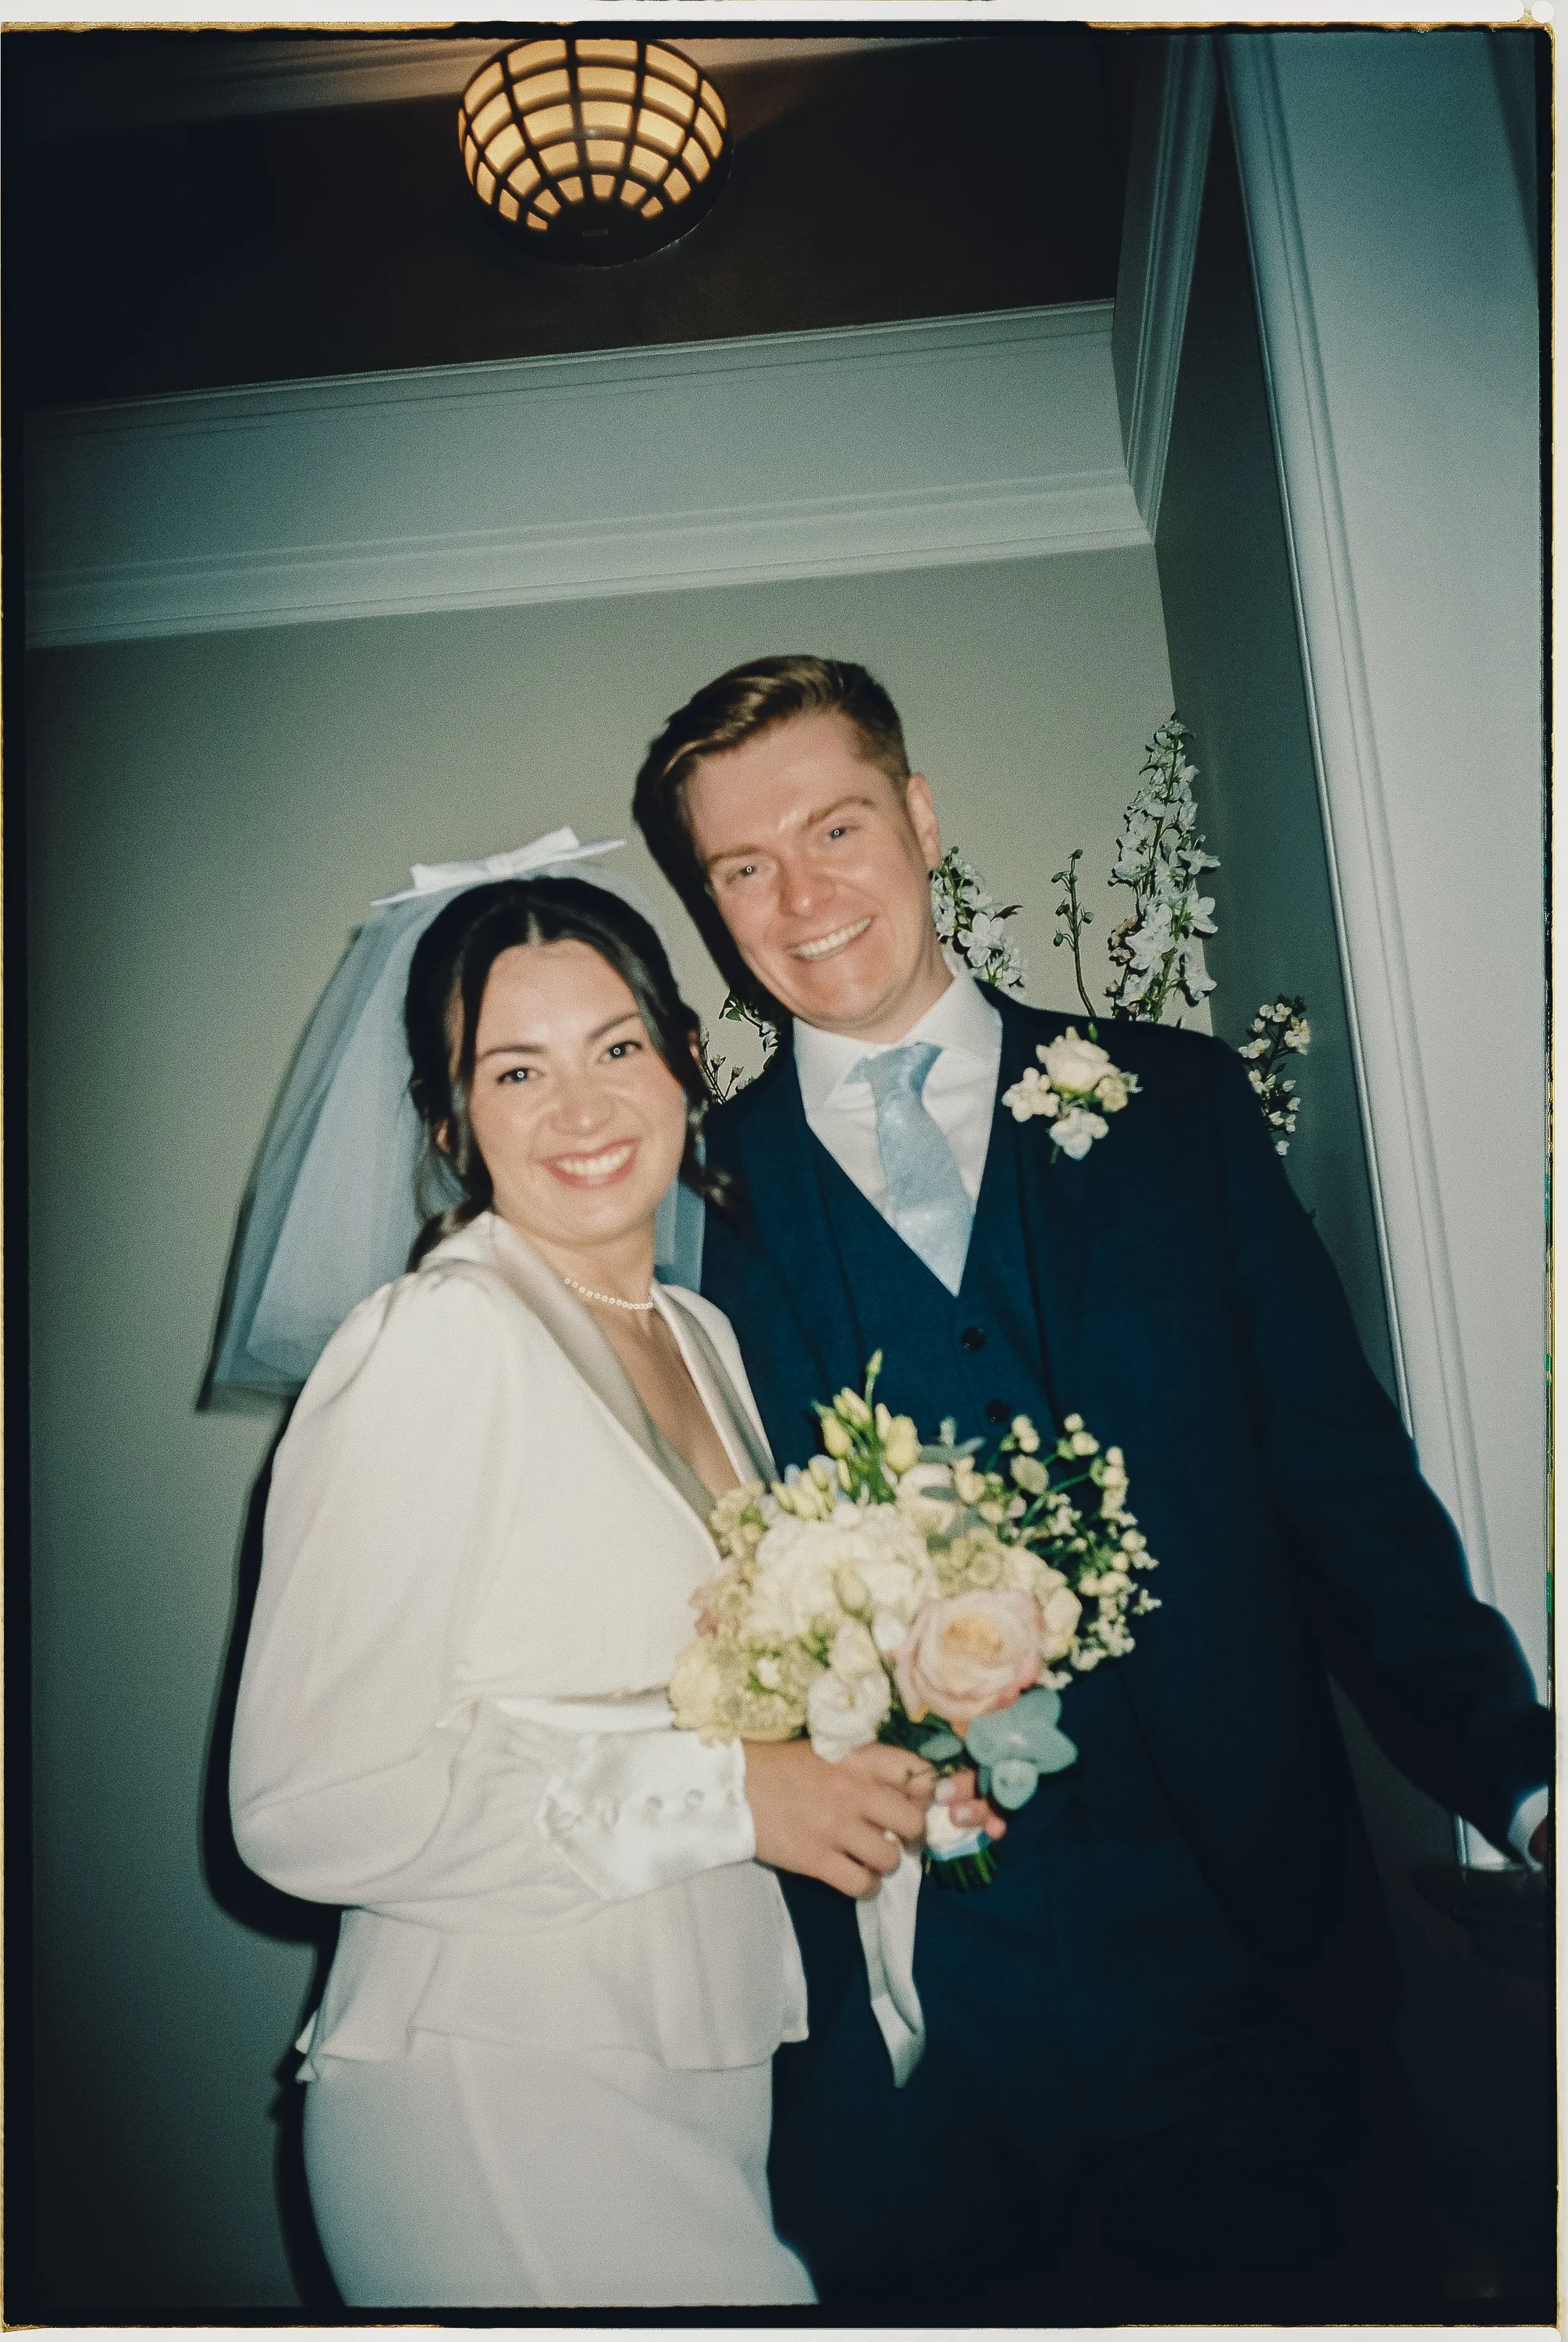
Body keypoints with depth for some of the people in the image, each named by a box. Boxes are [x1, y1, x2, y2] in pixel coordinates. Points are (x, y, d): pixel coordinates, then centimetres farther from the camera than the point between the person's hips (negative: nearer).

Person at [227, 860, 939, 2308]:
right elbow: (307, 1808, -20)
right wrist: (724, 1795, -19)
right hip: (499, 2095, -7)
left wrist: (872, 1772, 0)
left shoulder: (701, 1338, 8)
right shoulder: (434, 1343, -17)